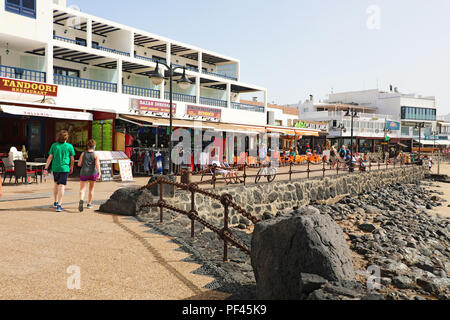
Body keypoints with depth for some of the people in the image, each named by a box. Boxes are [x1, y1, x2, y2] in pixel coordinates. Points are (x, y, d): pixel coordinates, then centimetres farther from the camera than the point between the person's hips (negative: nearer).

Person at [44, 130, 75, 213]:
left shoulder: (54, 145, 0)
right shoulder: (69, 146, -5)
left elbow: (50, 158, -2)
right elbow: (72, 159, 3)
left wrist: (46, 169, 1)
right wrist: (71, 167, 19)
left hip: (55, 168, 3)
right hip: (64, 168, -3)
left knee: (56, 184, 23)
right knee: (62, 186, -3)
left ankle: (56, 202, 34)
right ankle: (59, 206, -8)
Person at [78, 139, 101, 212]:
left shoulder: (83, 154, 2)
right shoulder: (95, 155, -2)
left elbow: (79, 164, 3)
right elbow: (97, 164, -16)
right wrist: (99, 173, -25)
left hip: (84, 173, 0)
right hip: (93, 173, 0)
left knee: (82, 189, -3)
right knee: (91, 189, 19)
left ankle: (81, 200, -32)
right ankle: (89, 204, 26)